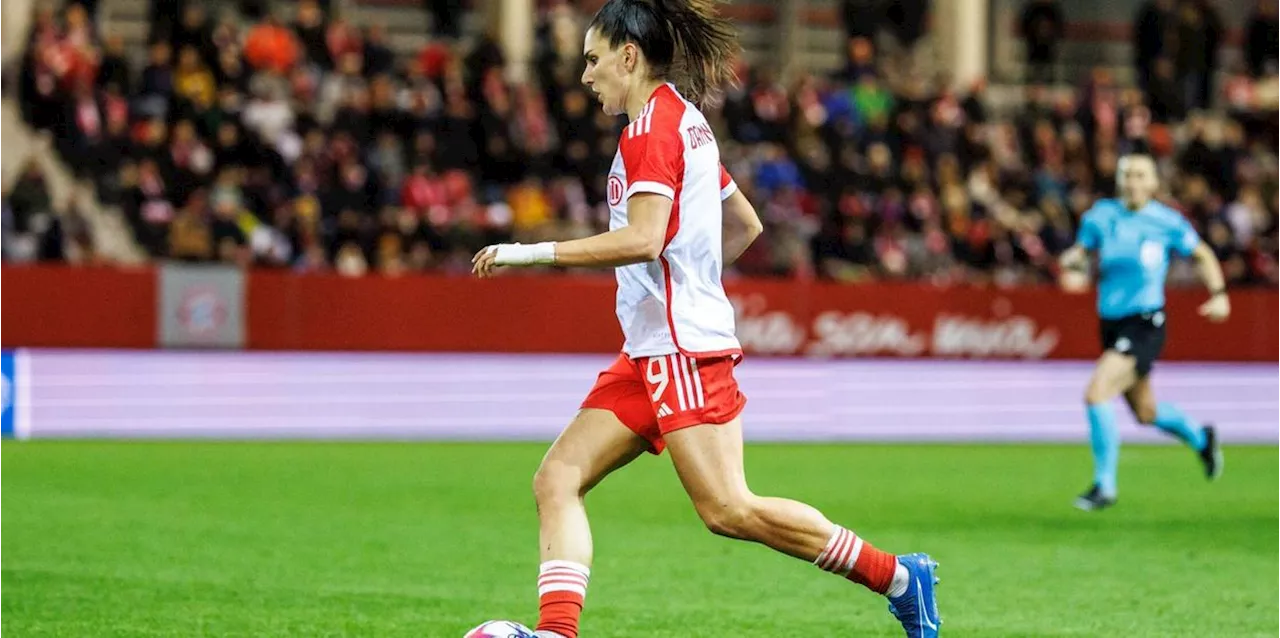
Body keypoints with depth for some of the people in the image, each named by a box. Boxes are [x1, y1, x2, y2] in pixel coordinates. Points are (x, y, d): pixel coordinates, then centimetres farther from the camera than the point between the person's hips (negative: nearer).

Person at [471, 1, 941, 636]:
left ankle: (898, 577, -4)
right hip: (651, 350, 10)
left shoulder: (652, 126, -11)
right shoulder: (685, 122, 19)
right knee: (557, 479, -1)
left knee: (728, 510, -13)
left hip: (683, 344, -10)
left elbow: (643, 238, -23)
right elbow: (745, 226, 28)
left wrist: (534, 252, -20)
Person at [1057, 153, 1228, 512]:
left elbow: (1203, 256, 8)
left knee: (1097, 394, -22)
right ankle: (1200, 438, 50)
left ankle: (1105, 485, -10)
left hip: (1145, 324, -5)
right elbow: (1081, 252, 10)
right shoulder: (1101, 216, 2)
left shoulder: (1166, 222, -6)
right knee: (1145, 413, 19)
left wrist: (1218, 294, -4)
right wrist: (1073, 261, -14)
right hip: (1111, 323, 5)